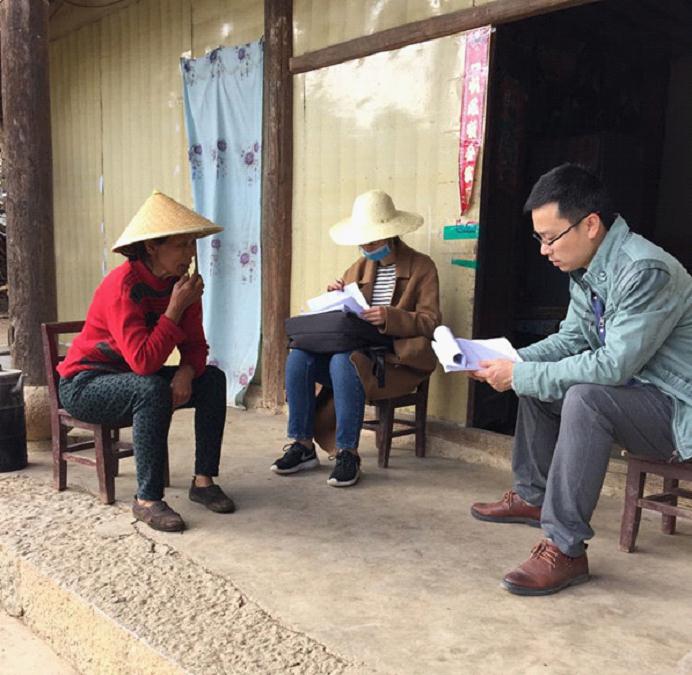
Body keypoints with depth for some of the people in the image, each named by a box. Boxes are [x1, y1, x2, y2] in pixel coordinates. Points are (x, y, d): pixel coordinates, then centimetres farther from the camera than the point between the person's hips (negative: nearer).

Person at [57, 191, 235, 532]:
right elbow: (143, 361, -35)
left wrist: (186, 372, -22)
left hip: (133, 379, 8)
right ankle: (147, 500, -25)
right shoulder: (122, 286, -28)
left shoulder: (180, 283, -5)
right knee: (153, 390, -35)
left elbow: (195, 346, 0)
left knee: (213, 379, -7)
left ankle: (203, 481, -4)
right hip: (83, 385, -7)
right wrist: (176, 308, -31)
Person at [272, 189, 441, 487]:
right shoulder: (359, 268, 18)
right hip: (354, 349, 6)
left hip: (396, 359, -5)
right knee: (298, 356, -20)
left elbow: (429, 322, -6)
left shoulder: (422, 267, 2)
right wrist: (335, 298, -5)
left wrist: (390, 317, -22)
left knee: (343, 361, -35)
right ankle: (302, 445, -12)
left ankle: (348, 453, -25)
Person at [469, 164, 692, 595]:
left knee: (585, 396, -33)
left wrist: (521, 375, -26)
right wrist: (513, 363, -8)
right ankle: (532, 497, 22)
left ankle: (566, 547, -24)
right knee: (538, 382, 12)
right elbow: (572, 338, 8)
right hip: (634, 392, 9)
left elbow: (614, 366, -32)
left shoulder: (646, 271, -27)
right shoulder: (587, 268, -1)